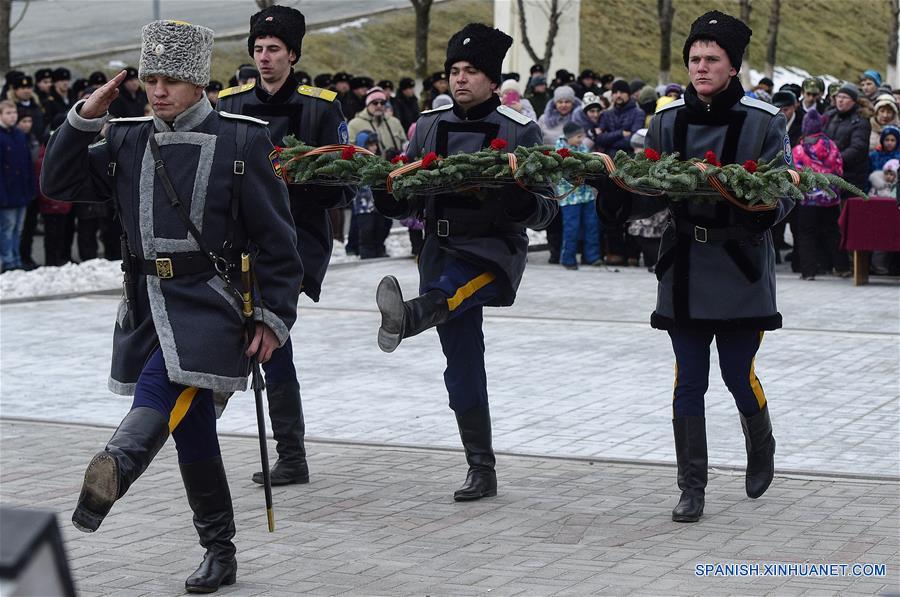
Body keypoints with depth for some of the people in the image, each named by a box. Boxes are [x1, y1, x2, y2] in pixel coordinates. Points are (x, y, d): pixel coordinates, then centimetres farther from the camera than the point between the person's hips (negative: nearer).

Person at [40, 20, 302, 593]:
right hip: (148, 303, 5)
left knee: (160, 389, -30)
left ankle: (114, 469, -52)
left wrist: (275, 319, -7)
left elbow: (277, 239, -2)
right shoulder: (128, 142, 9)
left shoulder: (242, 142, -3)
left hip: (208, 302, -5)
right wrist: (83, 119, -5)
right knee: (191, 428, 9)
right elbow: (59, 184, 8)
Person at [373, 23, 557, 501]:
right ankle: (481, 471, 11)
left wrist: (521, 202, -26)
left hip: (494, 250, -4)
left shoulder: (520, 131, -3)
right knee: (462, 367, 3)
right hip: (441, 250, 4)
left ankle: (407, 317, -69)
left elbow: (545, 210, -3)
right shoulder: (430, 126, 9)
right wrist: (389, 197, -9)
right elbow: (409, 200, 14)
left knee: (453, 286, -38)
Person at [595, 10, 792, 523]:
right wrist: (620, 197, -17)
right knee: (689, 381, 4)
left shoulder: (764, 122, -5)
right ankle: (692, 489, 13)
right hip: (685, 267, 3)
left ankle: (762, 448, 34)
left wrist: (765, 207, -29)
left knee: (739, 375, 1)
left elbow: (786, 192, -7)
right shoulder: (669, 120, 4)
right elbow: (653, 192, 4)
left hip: (741, 266, -3)